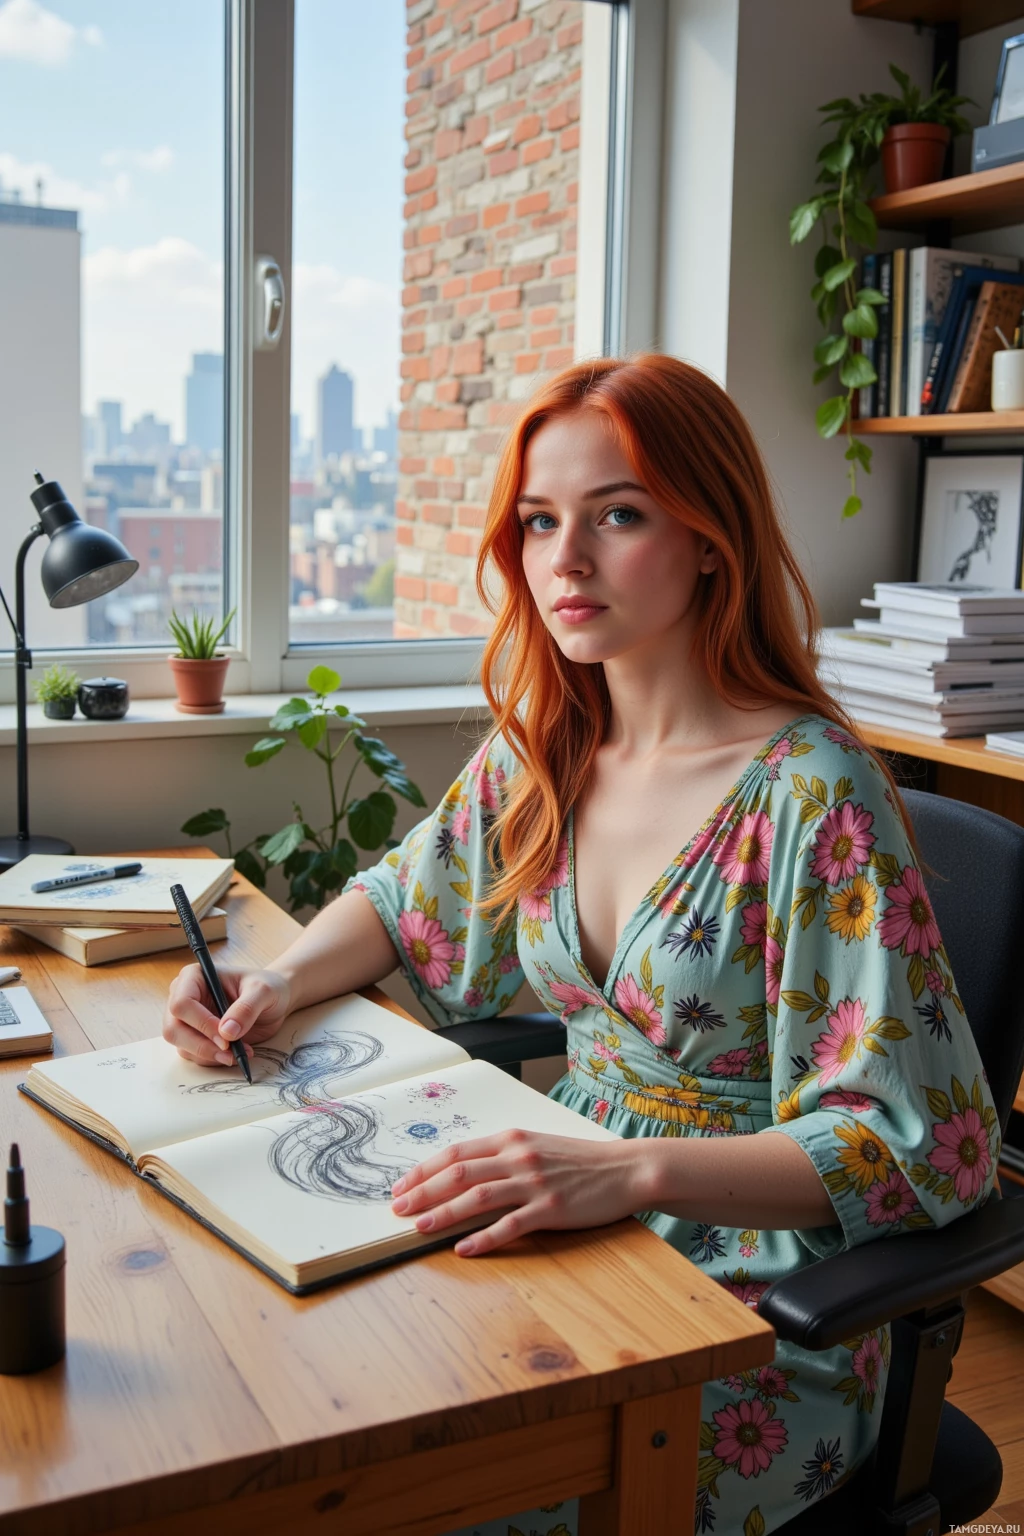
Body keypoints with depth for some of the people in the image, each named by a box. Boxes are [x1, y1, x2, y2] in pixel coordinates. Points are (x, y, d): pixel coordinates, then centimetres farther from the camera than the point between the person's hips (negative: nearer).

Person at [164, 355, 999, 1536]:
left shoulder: (809, 796, -20)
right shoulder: (541, 752, 1)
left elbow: (918, 1143, -21)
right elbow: (405, 900, 17)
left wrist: (630, 1172, -33)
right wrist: (281, 982, -4)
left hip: (758, 1310, -5)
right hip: (581, 1224, 6)